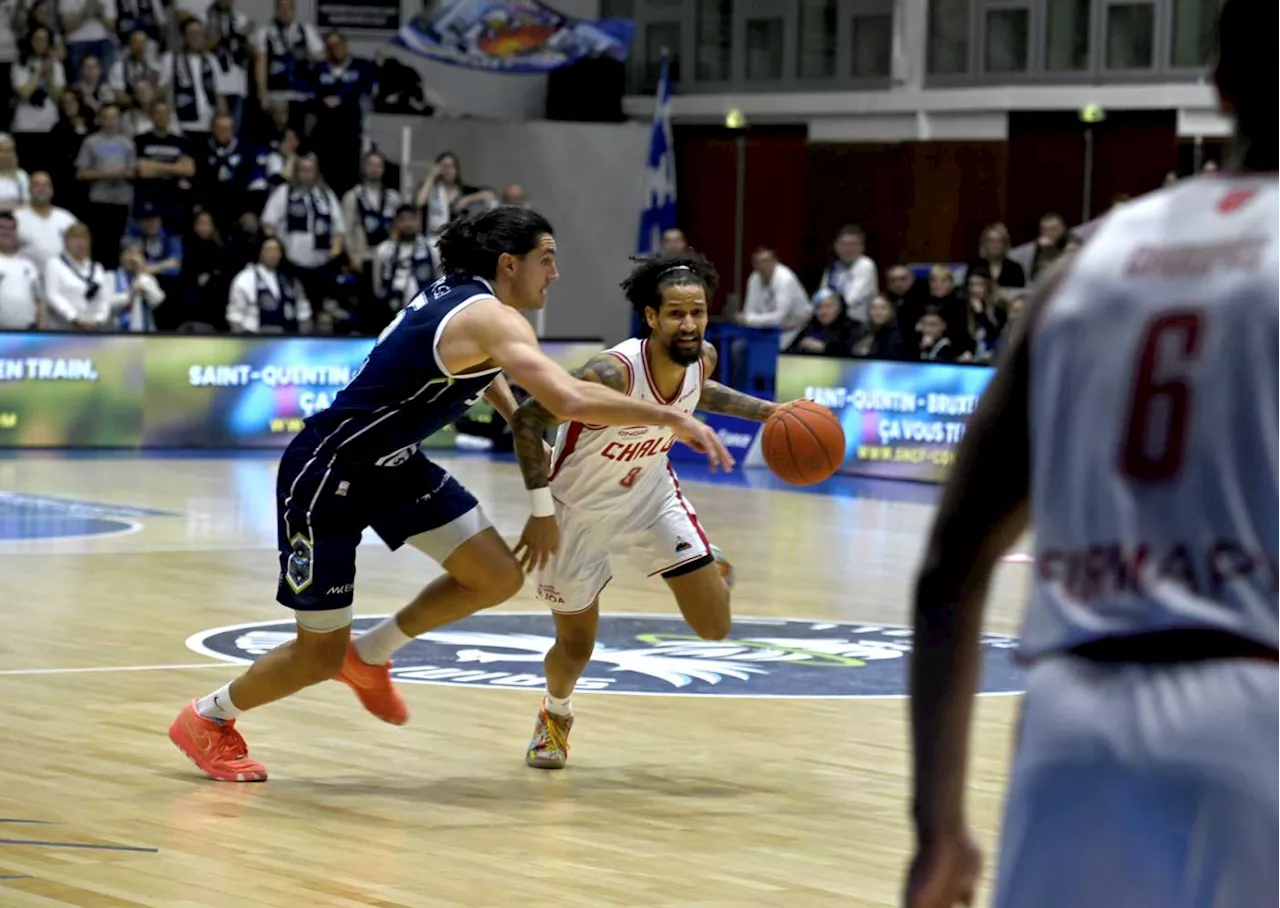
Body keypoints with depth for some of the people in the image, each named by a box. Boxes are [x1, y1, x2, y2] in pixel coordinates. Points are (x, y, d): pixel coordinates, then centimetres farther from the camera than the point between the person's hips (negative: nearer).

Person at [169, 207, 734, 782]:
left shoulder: (460, 295, 3)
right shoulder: (492, 319, -24)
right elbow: (569, 399, -39)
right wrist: (671, 418, -33)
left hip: (389, 465, 9)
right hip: (324, 475, -9)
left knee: (498, 578, 1)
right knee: (320, 657, 0)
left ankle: (369, 655, 23)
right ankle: (207, 718, 26)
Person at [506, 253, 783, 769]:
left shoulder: (703, 358, -17)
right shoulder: (614, 373, -37)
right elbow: (526, 421, -29)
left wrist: (767, 412, 1)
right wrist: (541, 510, -28)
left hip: (651, 497, 4)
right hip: (580, 511, -4)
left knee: (715, 627, -2)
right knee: (575, 646, 9)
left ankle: (709, 571, 34)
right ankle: (555, 716, 44)